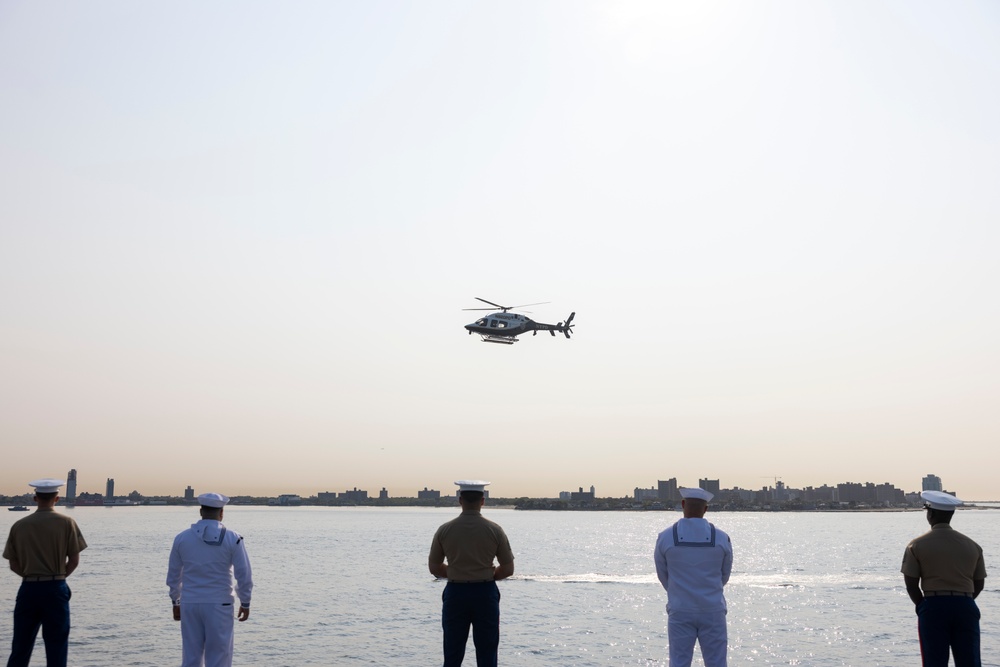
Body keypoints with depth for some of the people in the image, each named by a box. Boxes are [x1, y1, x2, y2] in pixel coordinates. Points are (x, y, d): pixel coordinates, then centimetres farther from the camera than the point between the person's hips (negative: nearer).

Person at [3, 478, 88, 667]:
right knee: (56, 647, 5)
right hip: (56, 589, -2)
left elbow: (14, 565, 4)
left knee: (20, 647, 11)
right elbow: (74, 560, -5)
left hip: (28, 589, 3)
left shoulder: (19, 525, 2)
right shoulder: (66, 523, -5)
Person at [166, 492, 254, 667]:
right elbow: (244, 575, -8)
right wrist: (245, 603, 5)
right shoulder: (232, 538, -8)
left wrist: (176, 603, 21)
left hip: (190, 604, 3)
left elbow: (173, 575, 9)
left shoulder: (182, 538, 0)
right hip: (219, 605, -3)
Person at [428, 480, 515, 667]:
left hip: (455, 593, 1)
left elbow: (434, 568, 5)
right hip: (486, 593, -1)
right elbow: (508, 569, 0)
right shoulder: (495, 530, -5)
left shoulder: (444, 530, -3)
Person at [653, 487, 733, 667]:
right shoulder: (721, 538, -5)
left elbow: (663, 575, 6)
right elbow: (724, 576, 9)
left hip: (680, 611, 0)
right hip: (712, 611, 0)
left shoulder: (665, 537, -7)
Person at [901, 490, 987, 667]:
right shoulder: (972, 546, 8)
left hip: (933, 606, -2)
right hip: (965, 607, 3)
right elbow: (979, 584, 10)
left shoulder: (917, 545, -2)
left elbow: (911, 584, -4)